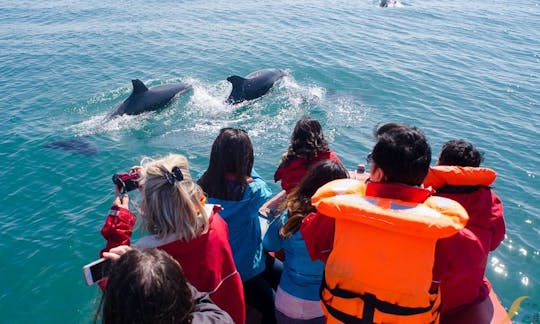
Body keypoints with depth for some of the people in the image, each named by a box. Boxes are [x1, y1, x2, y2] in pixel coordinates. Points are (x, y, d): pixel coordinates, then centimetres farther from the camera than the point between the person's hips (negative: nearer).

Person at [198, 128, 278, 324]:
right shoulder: (252, 190, -26)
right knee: (272, 307, 16)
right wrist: (248, 169, 1)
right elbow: (267, 197, -4)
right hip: (245, 269, -6)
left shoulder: (203, 184, -13)